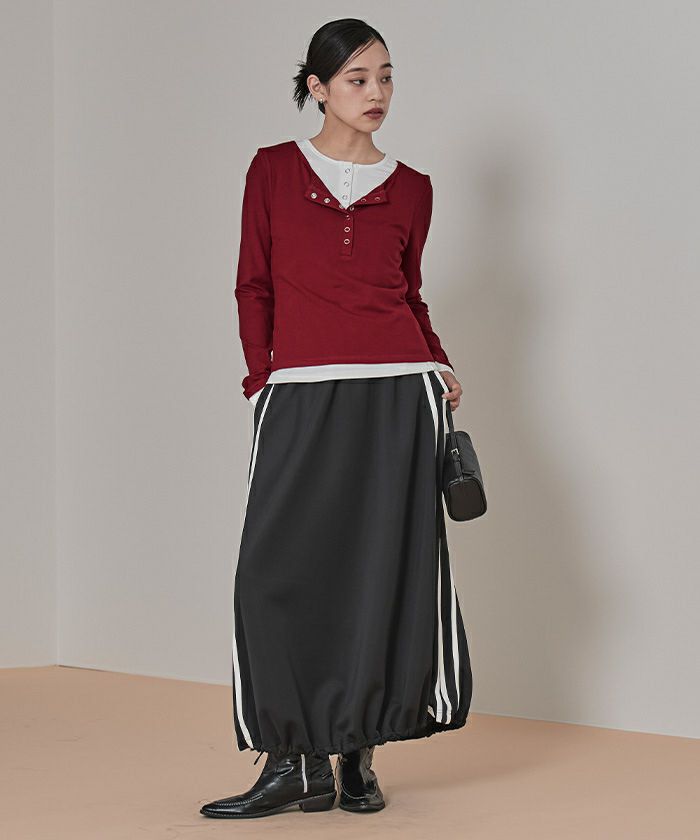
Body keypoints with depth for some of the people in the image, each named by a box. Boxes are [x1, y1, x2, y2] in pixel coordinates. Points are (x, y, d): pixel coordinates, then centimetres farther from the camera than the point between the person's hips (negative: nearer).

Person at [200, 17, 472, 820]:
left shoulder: (410, 189, 11)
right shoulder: (274, 171, 7)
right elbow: (253, 287, 7)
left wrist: (439, 365, 3)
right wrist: (262, 379, -2)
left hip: (398, 393, 1)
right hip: (303, 394, -1)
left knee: (386, 571, 0)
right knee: (279, 569, -8)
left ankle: (358, 754, 12)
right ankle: (297, 760, 0)